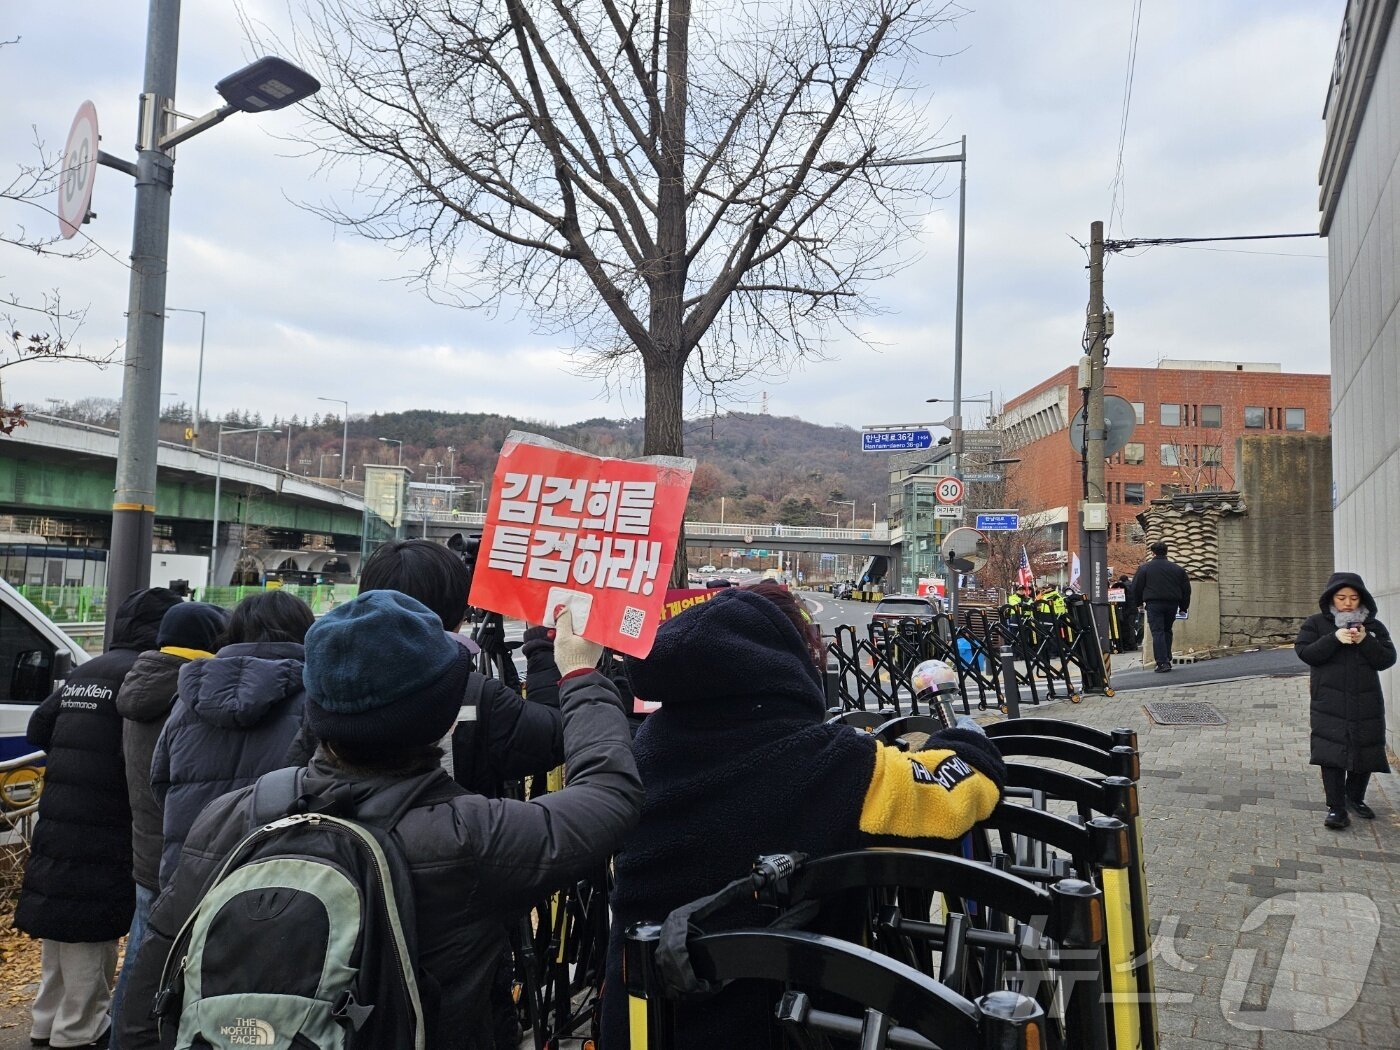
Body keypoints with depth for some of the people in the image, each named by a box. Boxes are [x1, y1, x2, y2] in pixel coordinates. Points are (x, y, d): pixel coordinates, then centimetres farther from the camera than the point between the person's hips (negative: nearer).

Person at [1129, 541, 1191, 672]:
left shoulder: (1144, 568, -2)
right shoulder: (1177, 569, 10)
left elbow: (1135, 587, 1)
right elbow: (1186, 589, 13)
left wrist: (1138, 602, 16)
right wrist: (1184, 607, 19)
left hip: (1154, 604, -4)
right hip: (1172, 604, 4)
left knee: (1157, 633, -5)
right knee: (1167, 631, 18)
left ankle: (1162, 662, -13)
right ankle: (1167, 659, 19)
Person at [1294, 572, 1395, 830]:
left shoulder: (1374, 627, 8)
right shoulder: (1316, 623, 2)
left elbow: (1387, 659, 0)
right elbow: (1304, 652, -9)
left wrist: (1365, 642, -17)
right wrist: (1334, 639, -20)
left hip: (1366, 704, 3)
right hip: (1329, 705, -3)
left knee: (1365, 752, 10)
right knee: (1332, 754, -10)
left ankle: (1355, 798, 31)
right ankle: (1336, 807, -5)